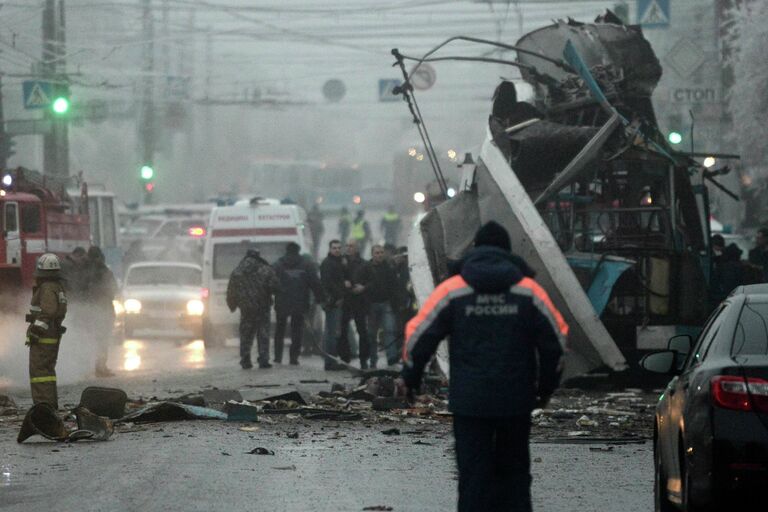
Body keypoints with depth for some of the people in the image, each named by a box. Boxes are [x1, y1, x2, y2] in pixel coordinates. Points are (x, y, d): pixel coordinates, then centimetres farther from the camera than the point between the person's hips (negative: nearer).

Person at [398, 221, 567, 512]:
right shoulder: (529, 292, 1)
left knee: (474, 474, 1)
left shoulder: (452, 290, -2)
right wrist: (546, 388, 18)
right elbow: (555, 342, 5)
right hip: (517, 402, 1)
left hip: (469, 402, -1)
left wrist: (410, 379, 14)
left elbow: (419, 336, 0)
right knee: (514, 472, 13)